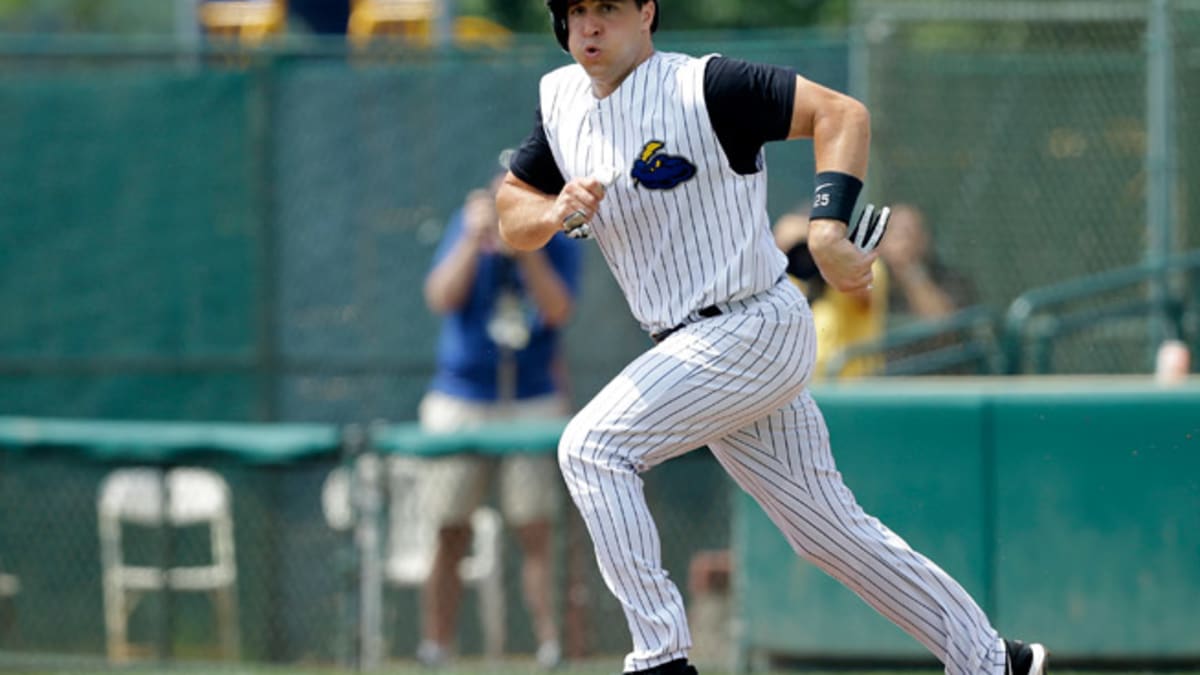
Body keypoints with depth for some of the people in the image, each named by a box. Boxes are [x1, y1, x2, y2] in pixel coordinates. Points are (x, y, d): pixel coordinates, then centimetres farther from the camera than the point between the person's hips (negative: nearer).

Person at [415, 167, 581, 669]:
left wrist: (527, 249, -23)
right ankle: (434, 648, 9)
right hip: (462, 399, 0)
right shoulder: (467, 225, -2)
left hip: (533, 402, 0)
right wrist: (474, 241, -21)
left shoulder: (557, 243, -2)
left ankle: (550, 645, -11)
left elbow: (558, 311, -17)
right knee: (451, 536, 1)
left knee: (536, 536, -9)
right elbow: (440, 298, -13)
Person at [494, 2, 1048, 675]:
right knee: (830, 528, 13)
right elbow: (511, 215, 12)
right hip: (690, 347, 8)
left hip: (757, 328, -8)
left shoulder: (702, 86, -16)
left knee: (592, 446, -19)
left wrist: (827, 232, -33)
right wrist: (556, 213, -12)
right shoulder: (561, 99, 6)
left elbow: (843, 113, -21)